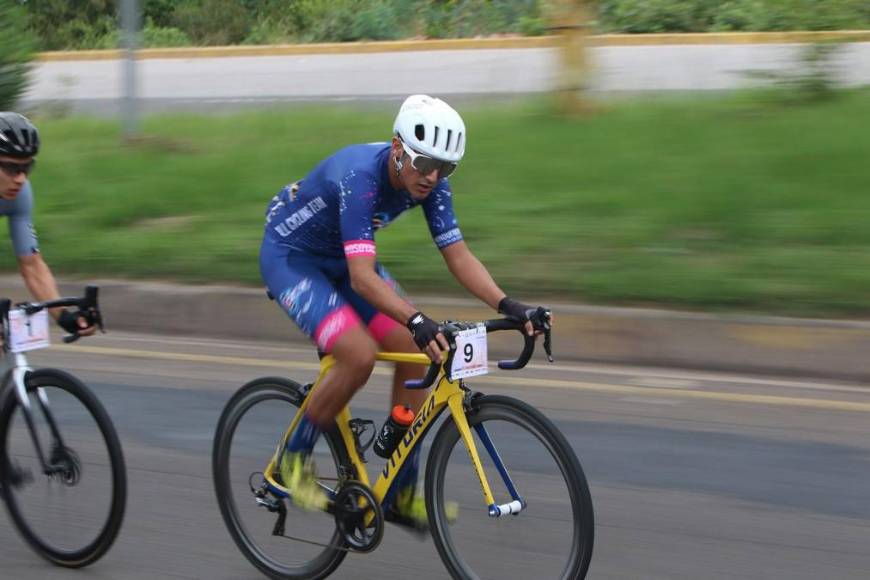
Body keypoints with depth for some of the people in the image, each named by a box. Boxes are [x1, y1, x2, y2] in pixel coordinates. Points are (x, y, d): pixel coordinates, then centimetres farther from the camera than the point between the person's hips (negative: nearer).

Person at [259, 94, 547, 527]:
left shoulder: (431, 182, -15)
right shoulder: (359, 178, -36)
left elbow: (458, 256, -14)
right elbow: (362, 279, -44)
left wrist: (508, 305, -28)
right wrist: (418, 322, -56)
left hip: (342, 258, 7)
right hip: (291, 258, -7)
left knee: (416, 354, -9)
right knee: (359, 355, -27)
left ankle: (403, 492, 2)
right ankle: (295, 459, -5)